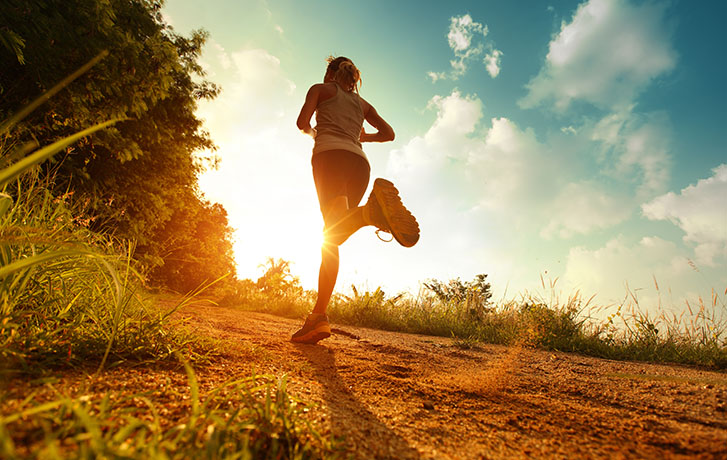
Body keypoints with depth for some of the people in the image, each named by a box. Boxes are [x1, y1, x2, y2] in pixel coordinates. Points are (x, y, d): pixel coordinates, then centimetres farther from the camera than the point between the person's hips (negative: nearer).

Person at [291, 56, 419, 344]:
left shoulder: (321, 89, 22)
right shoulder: (362, 103, 33)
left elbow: (303, 122, 7)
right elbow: (389, 133, 27)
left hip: (330, 153, -4)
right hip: (359, 161, 5)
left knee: (335, 225, -27)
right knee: (332, 237, -1)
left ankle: (371, 211, -60)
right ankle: (318, 316, -9)